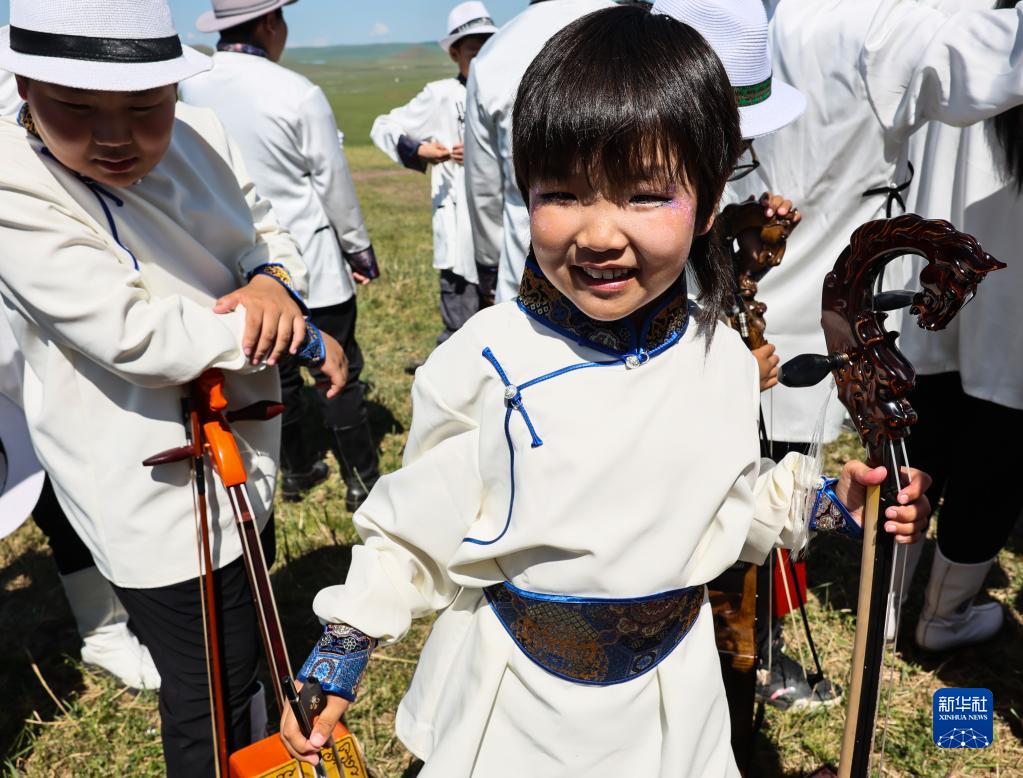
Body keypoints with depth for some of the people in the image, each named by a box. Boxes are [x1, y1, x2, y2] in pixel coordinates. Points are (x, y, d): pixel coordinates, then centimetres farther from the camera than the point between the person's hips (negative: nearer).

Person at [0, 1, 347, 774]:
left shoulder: (201, 137, -6)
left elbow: (265, 226, 8)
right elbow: (137, 333, -29)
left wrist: (273, 280, -16)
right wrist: (304, 341, -21)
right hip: (158, 498, -7)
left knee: (246, 637, 29)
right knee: (210, 691, 9)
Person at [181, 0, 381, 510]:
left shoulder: (186, 89, -2)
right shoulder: (297, 93, -16)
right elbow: (334, 182, -8)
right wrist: (359, 249, 5)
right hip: (309, 264, -5)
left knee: (272, 369, 17)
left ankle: (297, 470, 31)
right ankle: (361, 481, 15)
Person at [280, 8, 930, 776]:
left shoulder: (724, 360, -10)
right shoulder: (490, 363, -21)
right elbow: (416, 527, -9)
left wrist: (826, 498, -6)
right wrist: (339, 654, -8)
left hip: (672, 695, 3)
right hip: (511, 699, -2)